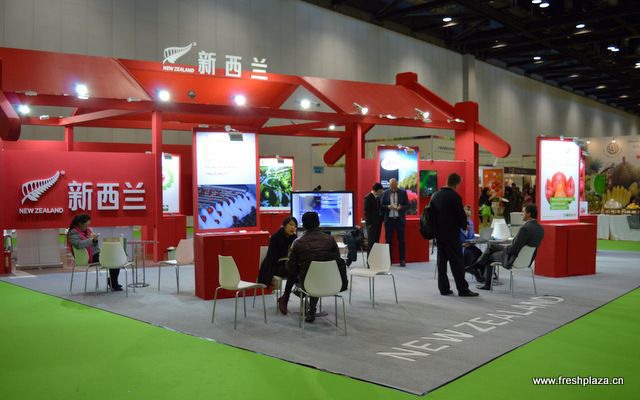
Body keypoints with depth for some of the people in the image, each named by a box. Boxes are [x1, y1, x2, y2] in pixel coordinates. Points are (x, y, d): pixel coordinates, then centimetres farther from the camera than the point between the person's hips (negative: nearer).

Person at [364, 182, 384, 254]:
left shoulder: (378, 197, 12)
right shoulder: (368, 198, -8)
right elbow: (366, 212, -10)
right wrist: (369, 223, -13)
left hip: (378, 222, 7)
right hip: (372, 223, -7)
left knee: (376, 241, 6)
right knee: (371, 242, -5)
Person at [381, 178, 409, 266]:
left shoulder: (403, 192, 3)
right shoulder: (385, 193, 5)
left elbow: (407, 205, 3)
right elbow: (382, 205, 5)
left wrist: (401, 207, -16)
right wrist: (388, 207, -14)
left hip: (400, 219, -1)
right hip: (389, 219, 1)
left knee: (401, 240, 1)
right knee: (388, 240, 3)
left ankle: (402, 260, 7)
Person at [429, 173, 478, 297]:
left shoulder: (435, 196, 7)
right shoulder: (455, 197, -14)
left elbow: (431, 213, 11)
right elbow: (461, 215, -12)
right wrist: (465, 226, 8)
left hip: (439, 233, 7)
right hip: (452, 234, -7)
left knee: (442, 260, 10)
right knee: (457, 261, -2)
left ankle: (443, 288, 12)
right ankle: (463, 289, 1)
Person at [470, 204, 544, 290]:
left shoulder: (525, 228, -30)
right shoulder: (540, 229, -2)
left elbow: (513, 249, -28)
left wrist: (505, 248, -4)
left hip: (514, 260, -9)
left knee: (489, 256, 18)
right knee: (491, 245, 18)